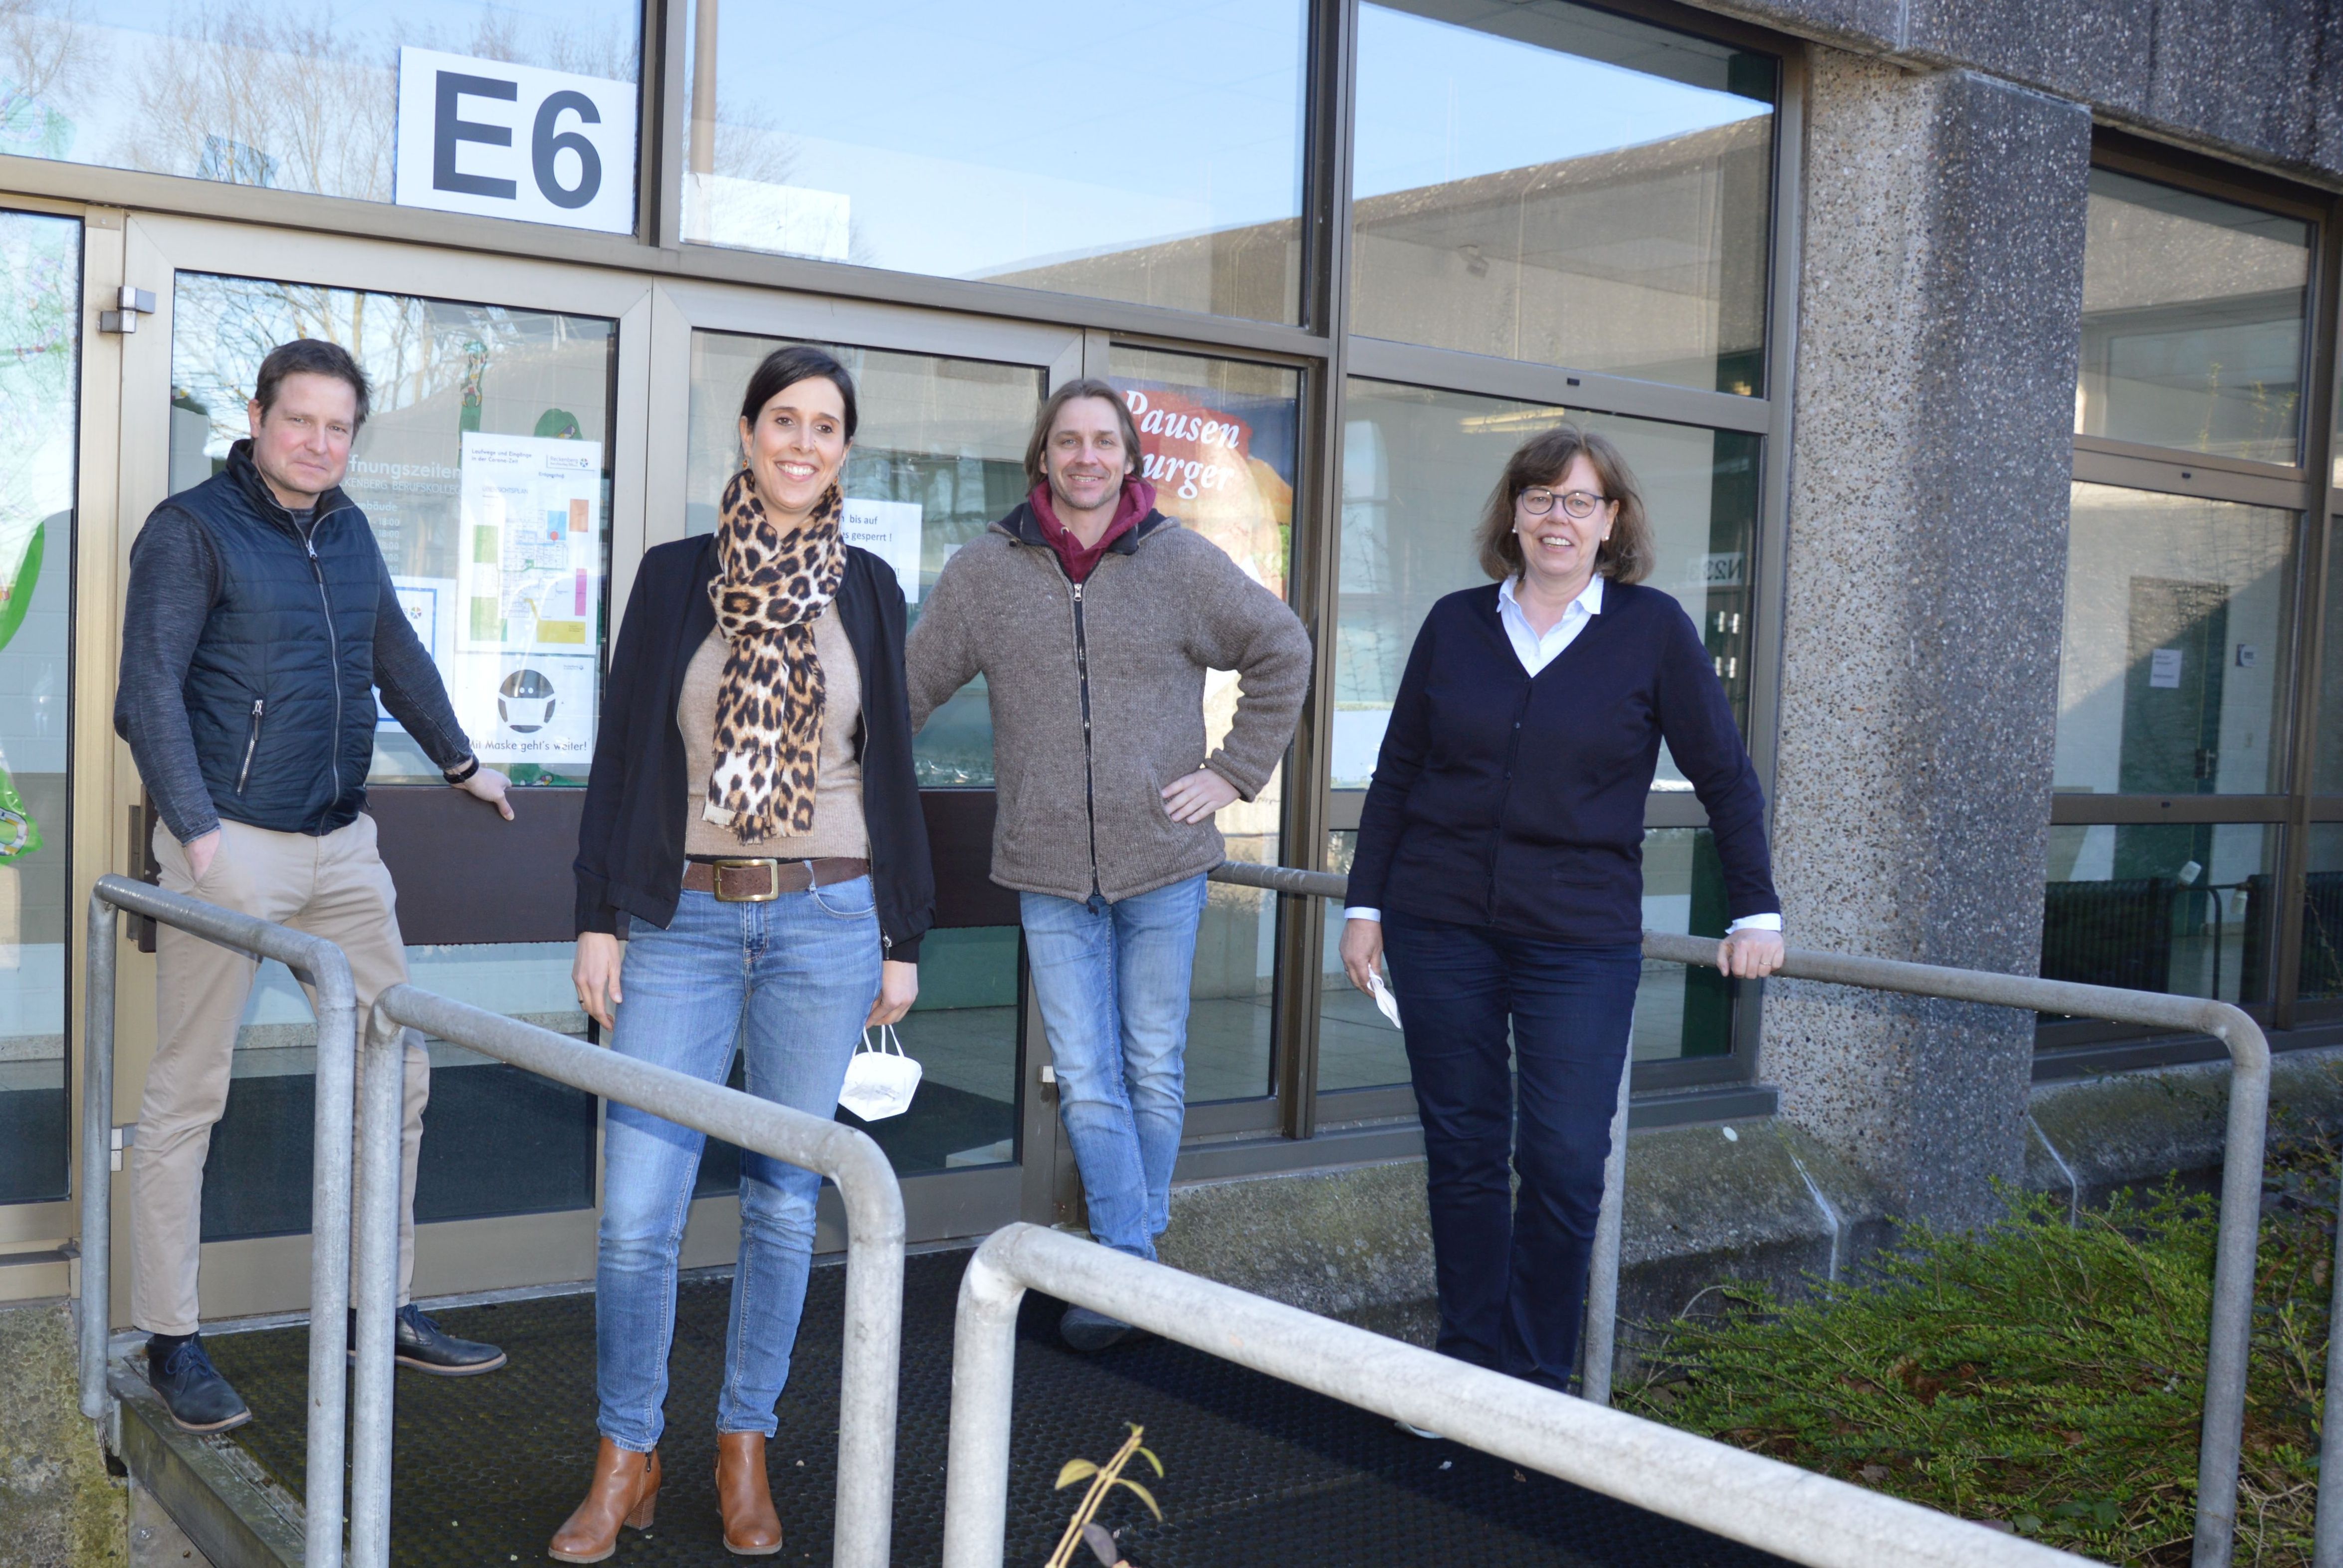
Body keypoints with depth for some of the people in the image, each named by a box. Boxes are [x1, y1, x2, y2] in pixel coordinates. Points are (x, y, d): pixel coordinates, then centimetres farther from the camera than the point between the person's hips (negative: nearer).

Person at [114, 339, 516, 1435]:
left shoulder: (349, 532, 14)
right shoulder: (190, 530, -6)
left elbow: (396, 654, 28)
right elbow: (149, 688, -13)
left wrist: (460, 763, 36)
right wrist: (198, 829, -22)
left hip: (341, 847, 7)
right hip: (229, 846, -7)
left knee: (394, 1069, 8)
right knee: (187, 1095, 0)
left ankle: (386, 1311, 20)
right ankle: (172, 1343, 11)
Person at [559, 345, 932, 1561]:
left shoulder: (865, 590, 6)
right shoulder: (676, 576, 3)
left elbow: (892, 771, 8)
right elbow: (623, 755, 3)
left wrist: (903, 939, 7)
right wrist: (598, 919, -2)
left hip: (826, 922, 1)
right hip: (684, 921, 0)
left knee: (784, 1199, 8)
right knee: (637, 1208, -2)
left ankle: (745, 1446, 24)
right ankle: (626, 1459, 16)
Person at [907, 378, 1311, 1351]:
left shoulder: (1181, 561, -1)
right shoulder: (986, 569, 1)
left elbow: (1282, 651, 7)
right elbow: (911, 685, 8)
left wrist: (1238, 770, 3)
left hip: (1162, 861, 0)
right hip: (1049, 870, 0)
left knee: (1155, 1070, 10)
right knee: (1087, 1082, 0)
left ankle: (1136, 1253, 26)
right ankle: (1128, 1270, 7)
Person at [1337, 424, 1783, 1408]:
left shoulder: (1654, 631, 0)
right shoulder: (1456, 624, 6)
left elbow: (1725, 779, 5)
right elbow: (1397, 773, 11)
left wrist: (1756, 914, 3)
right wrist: (1365, 904, 8)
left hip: (1582, 939, -2)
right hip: (1440, 927, 2)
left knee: (1564, 1165, -3)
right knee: (1462, 1154, 8)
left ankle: (1537, 1382, 13)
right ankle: (1469, 1360, 22)